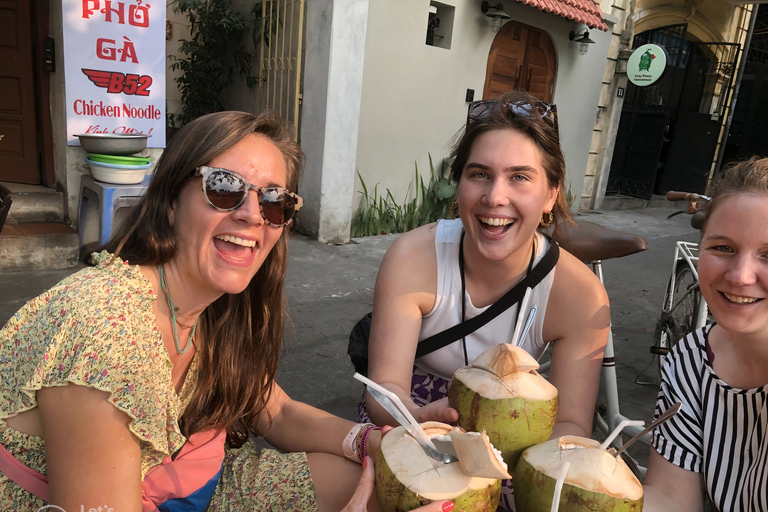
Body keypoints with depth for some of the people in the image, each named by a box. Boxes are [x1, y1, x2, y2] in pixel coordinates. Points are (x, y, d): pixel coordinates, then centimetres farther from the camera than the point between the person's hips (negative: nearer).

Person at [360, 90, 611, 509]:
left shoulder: (581, 296, -20)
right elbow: (385, 388, -23)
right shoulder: (412, 258, -24)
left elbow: (570, 424, -17)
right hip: (412, 409, -1)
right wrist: (427, 419, -46)